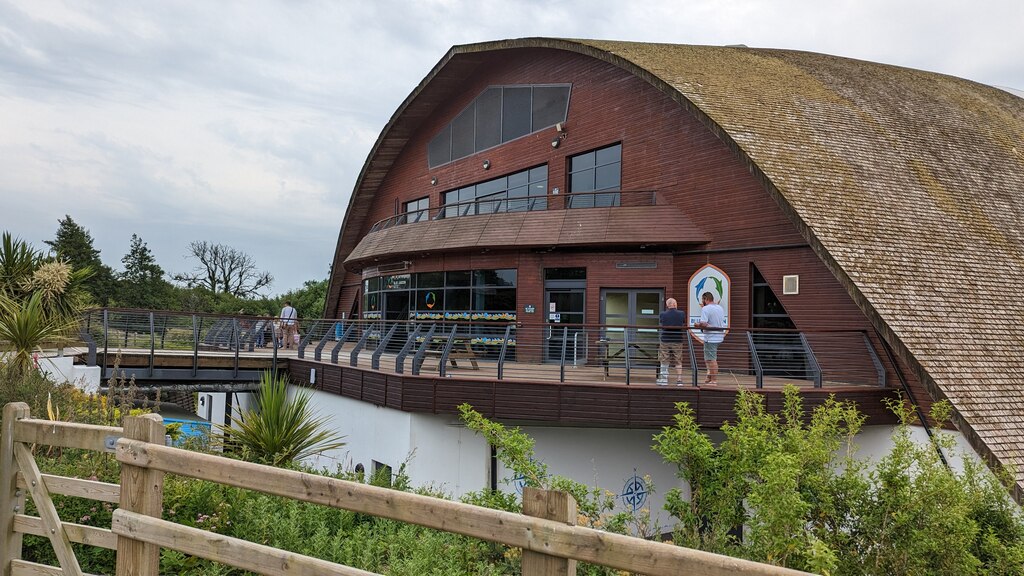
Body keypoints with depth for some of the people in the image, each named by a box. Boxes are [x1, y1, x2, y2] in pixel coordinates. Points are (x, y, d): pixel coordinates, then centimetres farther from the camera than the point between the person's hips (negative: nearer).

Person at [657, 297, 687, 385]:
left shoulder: (662, 315, -5)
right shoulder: (681, 314, -4)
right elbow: (684, 324, 11)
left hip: (665, 341, 0)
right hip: (678, 341, 0)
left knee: (664, 362, 9)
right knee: (678, 362, 10)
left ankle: (664, 380, 9)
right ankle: (679, 380, 8)